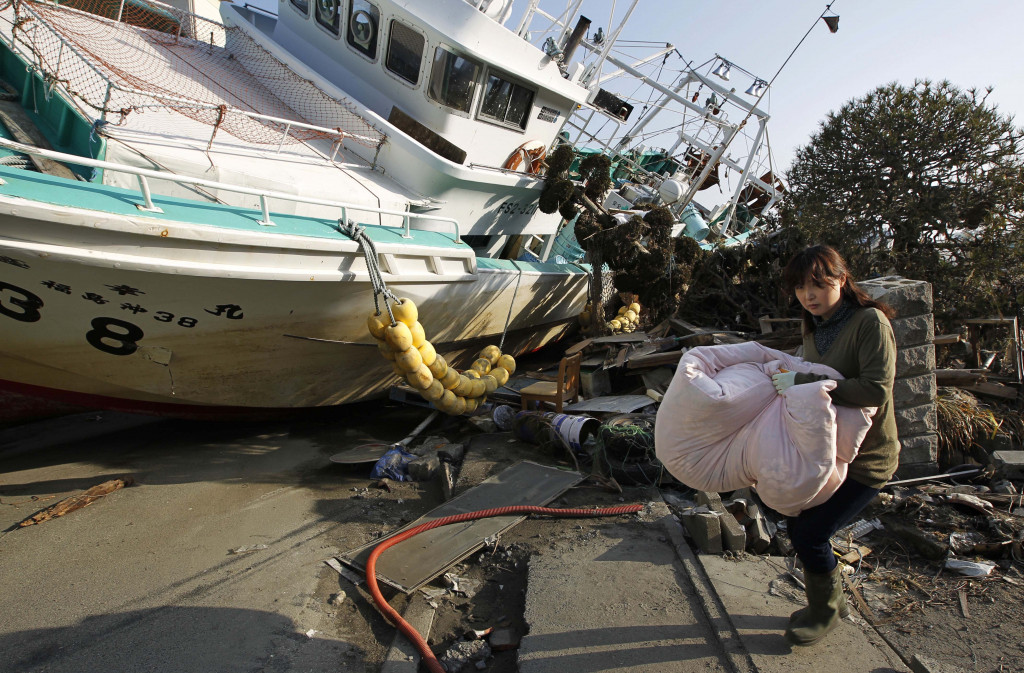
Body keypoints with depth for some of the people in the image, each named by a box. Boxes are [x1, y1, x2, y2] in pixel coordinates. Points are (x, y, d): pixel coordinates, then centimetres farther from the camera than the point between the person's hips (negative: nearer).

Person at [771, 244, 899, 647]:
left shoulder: (870, 321, -19)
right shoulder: (813, 328, 5)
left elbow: (876, 389, -29)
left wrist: (804, 383, -29)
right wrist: (788, 377, 0)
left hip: (865, 458, -7)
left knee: (810, 536, -6)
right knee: (797, 527, 11)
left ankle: (826, 613, 23)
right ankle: (831, 602, 37)